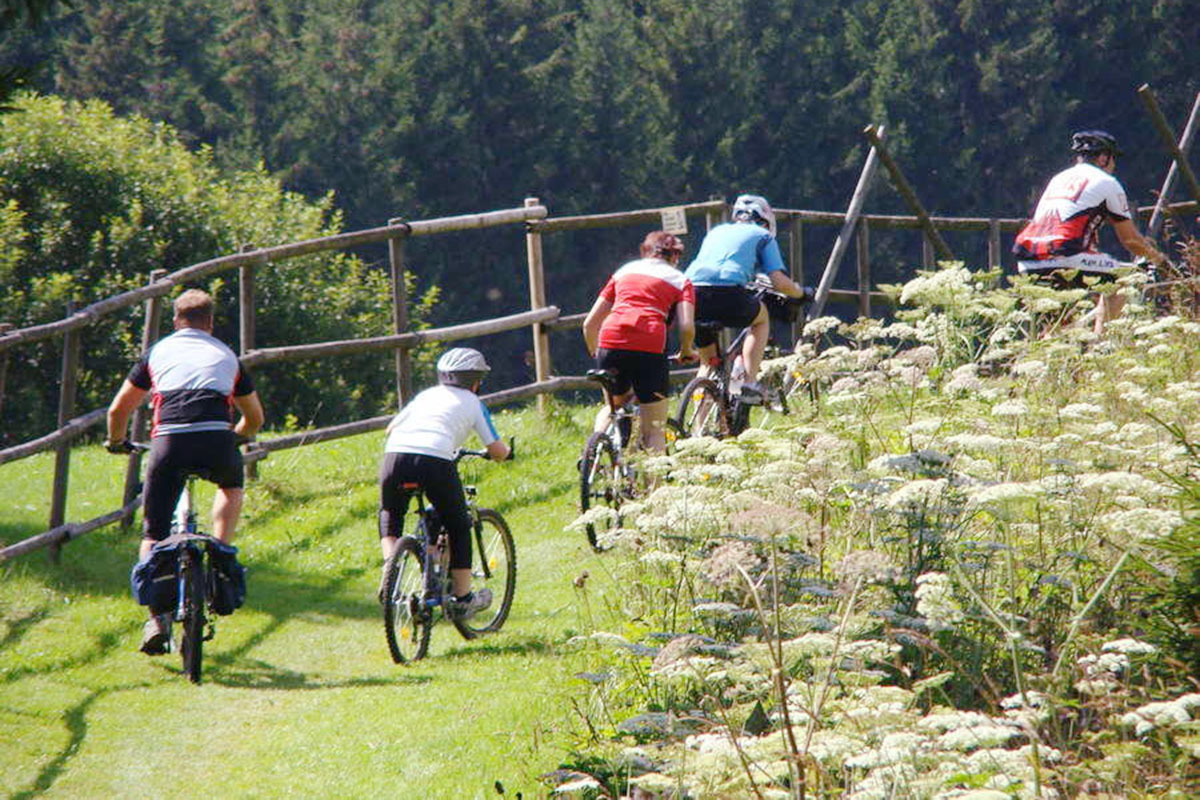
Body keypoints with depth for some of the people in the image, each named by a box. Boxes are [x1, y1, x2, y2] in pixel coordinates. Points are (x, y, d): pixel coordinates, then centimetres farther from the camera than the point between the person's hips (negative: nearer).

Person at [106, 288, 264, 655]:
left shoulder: (159, 352, 23)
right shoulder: (227, 356, 26)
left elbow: (118, 410, 26)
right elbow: (255, 418, 36)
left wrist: (116, 442, 47)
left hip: (169, 442, -1)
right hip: (217, 441, 1)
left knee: (153, 534, 11)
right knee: (232, 486, 34)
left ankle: (157, 615, -4)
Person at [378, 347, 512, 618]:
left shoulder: (427, 394, 30)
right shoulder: (472, 403, 21)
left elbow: (391, 427, 33)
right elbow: (497, 451, 18)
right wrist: (506, 452, 42)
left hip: (395, 454, 3)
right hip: (435, 461, -3)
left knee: (390, 515, 30)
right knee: (458, 526, 19)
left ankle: (390, 563, 4)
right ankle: (462, 598, 22)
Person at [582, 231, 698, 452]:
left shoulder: (625, 271, 27)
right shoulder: (680, 280, 18)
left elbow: (589, 323, 23)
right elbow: (686, 327, 2)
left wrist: (596, 356, 38)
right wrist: (686, 352, 21)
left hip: (611, 342, 3)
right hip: (650, 346, -3)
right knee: (654, 430, 6)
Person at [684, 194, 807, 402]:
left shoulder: (717, 231, 34)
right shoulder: (763, 236, 21)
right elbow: (779, 282, 10)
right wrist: (800, 292, 31)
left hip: (691, 293, 4)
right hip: (727, 295, -4)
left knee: (708, 362, 24)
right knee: (761, 317, 29)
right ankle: (750, 383, 17)